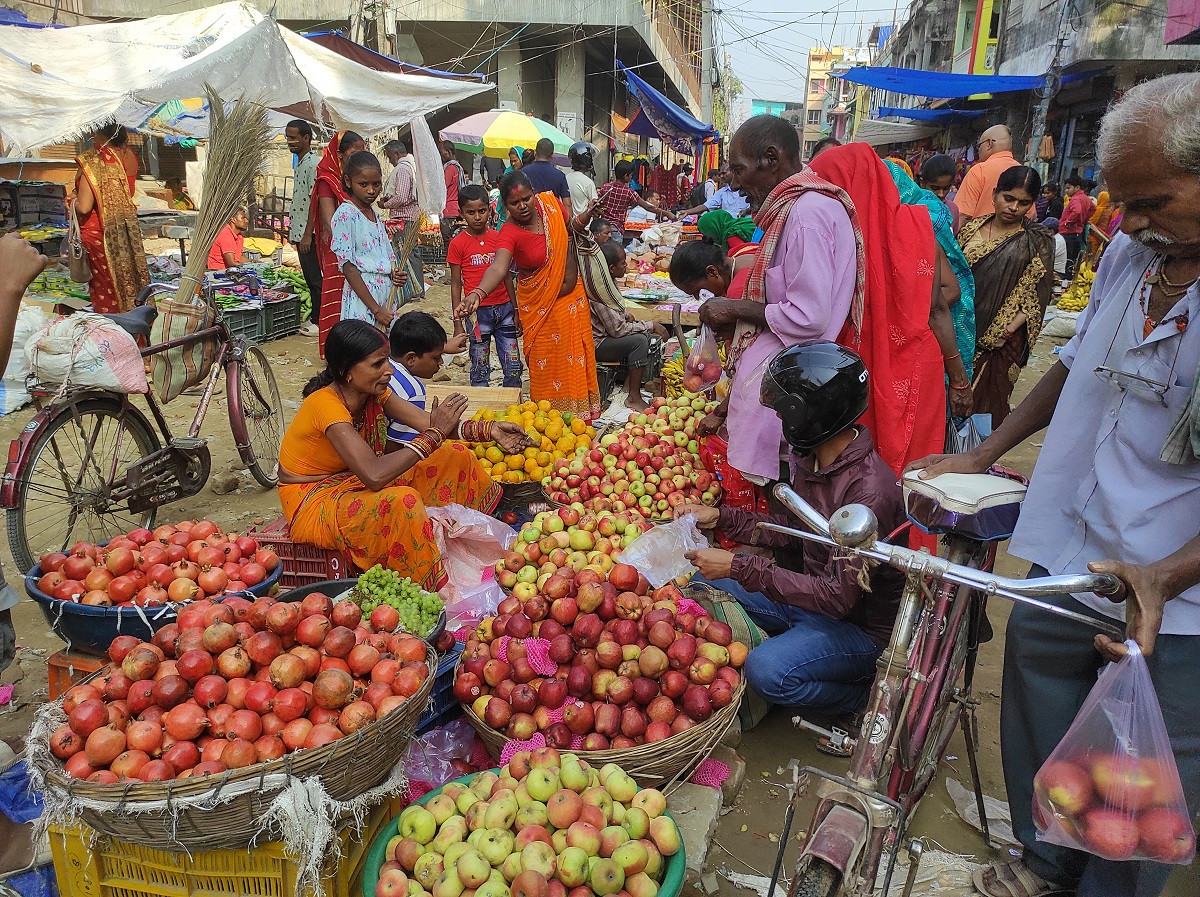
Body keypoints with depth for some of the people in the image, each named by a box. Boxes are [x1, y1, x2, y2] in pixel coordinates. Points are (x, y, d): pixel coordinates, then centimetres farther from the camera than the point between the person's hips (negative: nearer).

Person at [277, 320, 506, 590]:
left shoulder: (373, 393, -4)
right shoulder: (326, 404, -29)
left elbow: (428, 424, -8)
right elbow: (374, 475, -40)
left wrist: (489, 430, -23)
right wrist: (435, 434, -33)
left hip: (352, 486, 9)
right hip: (313, 504, -9)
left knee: (455, 456, 1)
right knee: (401, 501, -38)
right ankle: (434, 594, -22)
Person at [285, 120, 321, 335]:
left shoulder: (313, 164, -14)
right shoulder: (299, 164, 16)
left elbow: (314, 201, -19)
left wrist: (307, 234, -21)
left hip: (309, 232, -10)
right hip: (300, 232, 10)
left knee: (314, 277, -4)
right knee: (309, 277, 14)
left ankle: (318, 321, 3)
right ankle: (314, 317, 21)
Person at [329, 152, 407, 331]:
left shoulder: (375, 215, 14)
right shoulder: (345, 214, -8)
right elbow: (348, 267, -13)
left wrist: (395, 275, 0)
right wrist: (375, 309, -16)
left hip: (385, 297, 7)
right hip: (361, 301, -7)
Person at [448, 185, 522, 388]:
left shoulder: (499, 238, 6)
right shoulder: (458, 244, -2)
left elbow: (506, 276, 13)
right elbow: (456, 285, 0)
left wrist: (515, 311, 12)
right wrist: (457, 322, -3)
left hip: (504, 308, 3)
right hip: (478, 311, -3)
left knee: (513, 368, 4)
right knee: (480, 369, 5)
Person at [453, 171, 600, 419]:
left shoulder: (550, 203, -8)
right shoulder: (510, 232, -24)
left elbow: (569, 228, 14)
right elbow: (499, 267, -42)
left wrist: (587, 215, -6)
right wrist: (477, 293, -60)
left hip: (572, 296, 5)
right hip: (540, 306, -5)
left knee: (576, 357, 16)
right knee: (548, 365, 2)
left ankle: (579, 413, 35)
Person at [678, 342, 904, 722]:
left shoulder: (869, 491, -30)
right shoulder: (809, 457, -3)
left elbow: (838, 597, -30)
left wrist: (741, 568, -31)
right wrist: (720, 518, 0)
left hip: (861, 623, -8)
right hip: (817, 594, 8)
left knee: (766, 670, -30)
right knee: (705, 578, -1)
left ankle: (865, 695, -2)